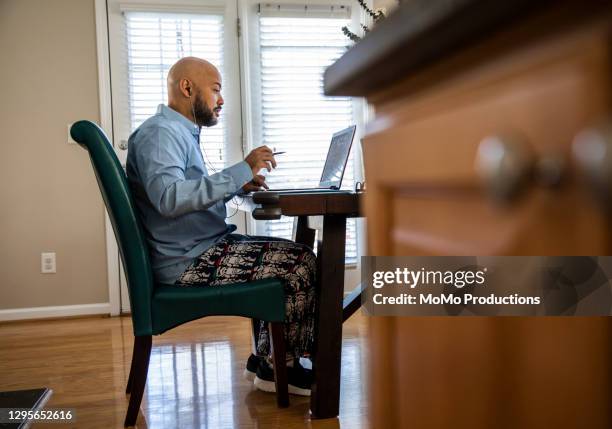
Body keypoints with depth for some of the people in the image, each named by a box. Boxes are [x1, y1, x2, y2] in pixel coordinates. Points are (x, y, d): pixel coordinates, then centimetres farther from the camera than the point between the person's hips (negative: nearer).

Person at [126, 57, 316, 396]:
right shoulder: (160, 132, -14)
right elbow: (169, 197, -31)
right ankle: (276, 368, 3)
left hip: (202, 249, 11)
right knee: (301, 262, -13)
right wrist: (241, 171, -28)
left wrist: (239, 186, 9)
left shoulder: (180, 132, 19)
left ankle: (264, 358, 15)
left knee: (292, 253, 13)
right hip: (189, 262, -11)